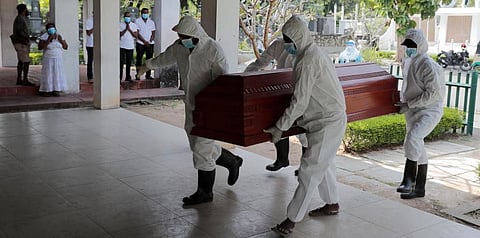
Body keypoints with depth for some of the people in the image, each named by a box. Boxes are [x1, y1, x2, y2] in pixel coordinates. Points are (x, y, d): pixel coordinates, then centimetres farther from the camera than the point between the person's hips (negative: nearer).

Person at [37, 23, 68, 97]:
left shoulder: (59, 36, 6)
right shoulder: (44, 36, -5)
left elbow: (66, 47, 6)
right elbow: (40, 47, -17)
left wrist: (61, 40, -10)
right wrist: (49, 39, -22)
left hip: (58, 60, 3)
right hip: (48, 60, -3)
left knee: (57, 74, -2)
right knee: (48, 74, -6)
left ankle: (56, 90, 3)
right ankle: (45, 91, 0)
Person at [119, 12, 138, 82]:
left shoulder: (134, 25, 9)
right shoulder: (120, 25, 4)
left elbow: (136, 35, 1)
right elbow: (119, 34, -5)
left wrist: (130, 30, -10)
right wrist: (125, 29, -13)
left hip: (130, 46, 2)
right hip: (122, 46, -2)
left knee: (129, 63, 6)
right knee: (121, 62, -5)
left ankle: (128, 77, 15)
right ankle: (120, 77, -2)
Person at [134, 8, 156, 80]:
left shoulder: (151, 22, 15)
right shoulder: (137, 21, 4)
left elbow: (153, 33, 13)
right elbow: (137, 33, -4)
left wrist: (151, 40, -8)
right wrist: (145, 41, -13)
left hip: (150, 43, 3)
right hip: (140, 43, -3)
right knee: (139, 59, -3)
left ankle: (148, 75, 6)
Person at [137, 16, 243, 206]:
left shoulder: (213, 50, -19)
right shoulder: (179, 47, 1)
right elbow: (165, 58, 23)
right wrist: (148, 65, 40)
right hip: (191, 105, 7)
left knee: (201, 147, -5)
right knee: (199, 145, 13)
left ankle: (205, 191, 9)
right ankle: (232, 162, 35)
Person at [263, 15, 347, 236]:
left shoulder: (307, 61, -20)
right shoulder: (318, 53, 11)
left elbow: (299, 102, -22)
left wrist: (279, 127, -15)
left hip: (327, 122, -10)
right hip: (332, 117, 10)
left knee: (309, 170, -8)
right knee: (323, 164, 21)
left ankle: (292, 219, -4)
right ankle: (332, 203, 35)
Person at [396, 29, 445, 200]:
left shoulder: (428, 65, -18)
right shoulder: (407, 63, 8)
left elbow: (433, 93, -22)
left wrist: (409, 104, -20)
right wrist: (403, 101, 11)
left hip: (429, 111, -9)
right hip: (412, 112, 9)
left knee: (412, 139, -30)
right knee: (418, 149, 14)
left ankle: (408, 180, -21)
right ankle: (419, 188, 24)